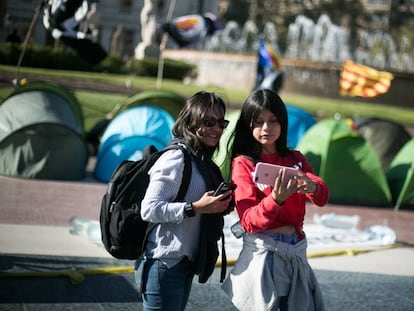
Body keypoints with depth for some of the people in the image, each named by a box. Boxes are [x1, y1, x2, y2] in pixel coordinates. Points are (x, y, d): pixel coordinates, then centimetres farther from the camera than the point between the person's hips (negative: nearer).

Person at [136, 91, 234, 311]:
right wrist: (196, 208, -26)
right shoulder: (176, 158, -14)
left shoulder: (202, 161, 15)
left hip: (184, 263, 10)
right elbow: (149, 209, -21)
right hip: (164, 264, -10)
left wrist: (220, 204, 4)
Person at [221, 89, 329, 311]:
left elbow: (322, 197, -8)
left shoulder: (295, 159, 9)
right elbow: (248, 221, -14)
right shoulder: (243, 163, -4)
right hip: (262, 252, -4)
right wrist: (276, 199, -32)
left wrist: (312, 187, -31)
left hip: (295, 251, 4)